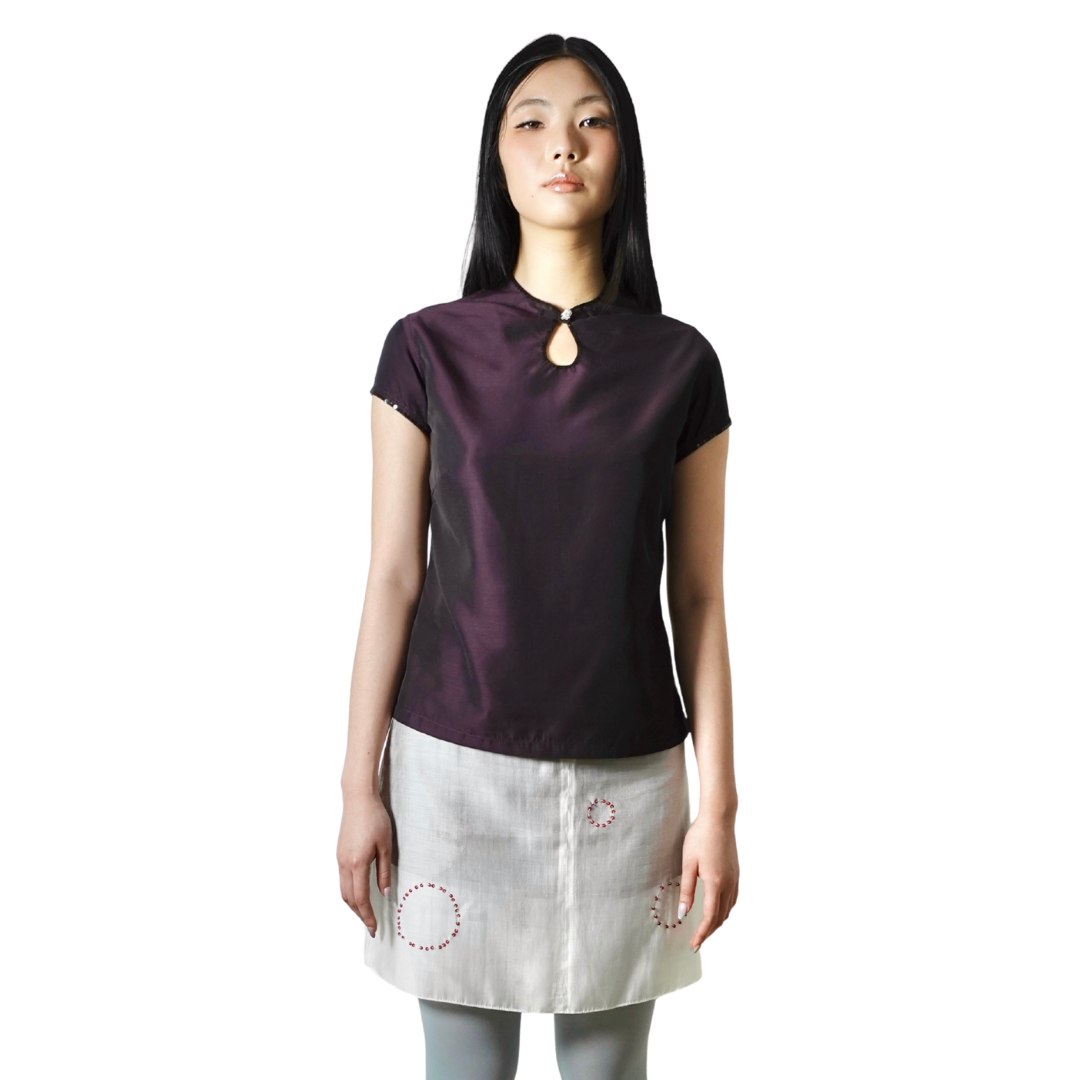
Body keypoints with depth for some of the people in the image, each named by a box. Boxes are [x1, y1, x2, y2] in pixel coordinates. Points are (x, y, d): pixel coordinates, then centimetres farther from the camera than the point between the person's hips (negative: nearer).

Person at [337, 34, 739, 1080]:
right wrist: (359, 784, -1)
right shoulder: (427, 347, -1)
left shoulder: (679, 361, 1)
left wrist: (718, 803, 0)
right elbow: (393, 576, 0)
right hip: (455, 762, 0)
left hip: (628, 775, 1)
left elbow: (698, 598, 2)